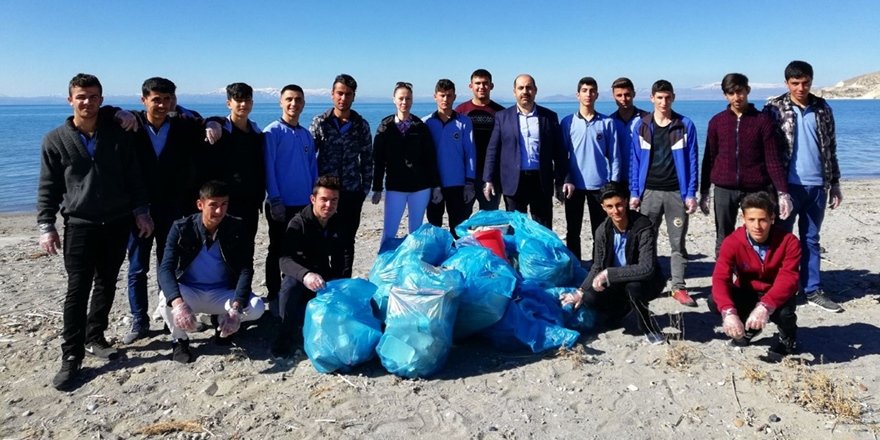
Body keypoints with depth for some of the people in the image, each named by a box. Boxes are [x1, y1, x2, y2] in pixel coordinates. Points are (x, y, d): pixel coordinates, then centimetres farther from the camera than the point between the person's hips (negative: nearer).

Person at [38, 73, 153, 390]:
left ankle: (94, 338, 27)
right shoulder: (56, 140, -1)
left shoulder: (117, 134, 3)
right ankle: (71, 357, 2)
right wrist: (46, 226, -3)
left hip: (117, 223, 2)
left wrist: (141, 212, 2)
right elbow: (48, 188, 2)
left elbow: (133, 177, 6)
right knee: (78, 290, -4)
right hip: (79, 225, -2)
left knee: (107, 284, 11)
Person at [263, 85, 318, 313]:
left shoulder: (306, 135, 12)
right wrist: (275, 199, -14)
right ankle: (274, 297, 15)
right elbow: (268, 168, -9)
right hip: (281, 204, -5)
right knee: (277, 251, 4)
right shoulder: (273, 131, -5)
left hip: (304, 204, 5)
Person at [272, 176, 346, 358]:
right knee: (291, 286, -38)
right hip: (299, 275, -5)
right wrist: (305, 275, -55)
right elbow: (285, 260, -35)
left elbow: (338, 259, 11)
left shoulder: (337, 225, -1)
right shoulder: (299, 223, -19)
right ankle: (285, 336, -21)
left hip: (324, 275, 5)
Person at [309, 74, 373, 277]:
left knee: (347, 241, 9)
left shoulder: (361, 125, 4)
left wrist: (365, 188, 4)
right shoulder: (319, 122, 0)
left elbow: (367, 159, 8)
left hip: (352, 193, 1)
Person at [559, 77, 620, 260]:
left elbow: (614, 156, 4)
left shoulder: (607, 122, 3)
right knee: (572, 231, 8)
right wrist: (564, 181, -7)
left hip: (599, 185, 0)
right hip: (574, 185, 0)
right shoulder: (567, 122, 3)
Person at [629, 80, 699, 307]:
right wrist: (634, 192, -1)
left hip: (676, 192, -1)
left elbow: (691, 161, 1)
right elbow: (635, 161, 4)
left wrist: (691, 193, -5)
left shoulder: (685, 126, 1)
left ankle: (679, 287, 13)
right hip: (649, 191, 1)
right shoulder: (641, 126, 3)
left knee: (678, 243, 5)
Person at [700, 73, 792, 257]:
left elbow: (773, 159, -3)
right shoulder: (717, 121, 5)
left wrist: (782, 192, -11)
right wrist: (704, 192, 6)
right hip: (724, 189, 1)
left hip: (757, 189, -1)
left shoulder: (763, 120, 0)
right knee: (723, 240, 7)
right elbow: (709, 158, 9)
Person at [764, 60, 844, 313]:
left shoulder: (823, 109, 7)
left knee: (811, 239, 11)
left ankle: (813, 291, 18)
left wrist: (834, 183, 10)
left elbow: (831, 148, 12)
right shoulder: (774, 109, -4)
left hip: (817, 185, 4)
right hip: (787, 185, -4)